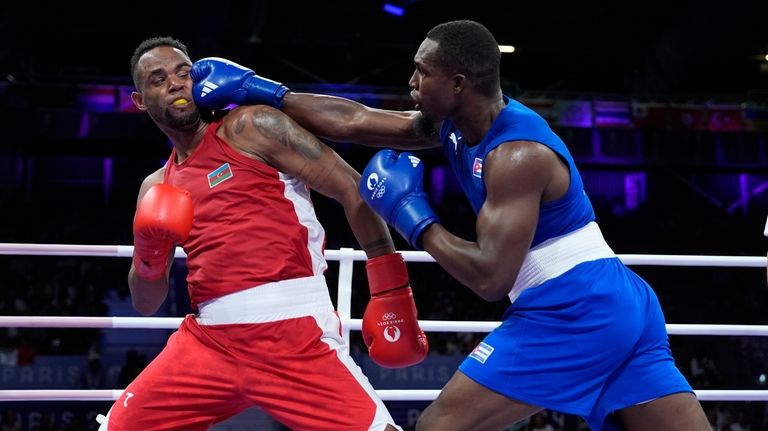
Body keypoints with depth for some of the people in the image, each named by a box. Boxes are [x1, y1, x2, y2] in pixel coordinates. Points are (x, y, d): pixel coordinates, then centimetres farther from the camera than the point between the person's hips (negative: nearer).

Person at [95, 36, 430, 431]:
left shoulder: (252, 127, 1)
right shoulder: (157, 188, 17)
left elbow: (354, 189, -3)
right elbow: (145, 304, 20)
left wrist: (391, 291, -7)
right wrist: (149, 257, -3)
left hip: (294, 330, -5)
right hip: (209, 338, 5)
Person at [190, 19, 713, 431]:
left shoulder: (517, 154, -16)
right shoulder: (458, 126, 11)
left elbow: (491, 278, -20)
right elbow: (353, 121, 14)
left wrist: (415, 219, -8)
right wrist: (255, 88, 14)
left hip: (569, 312, -10)